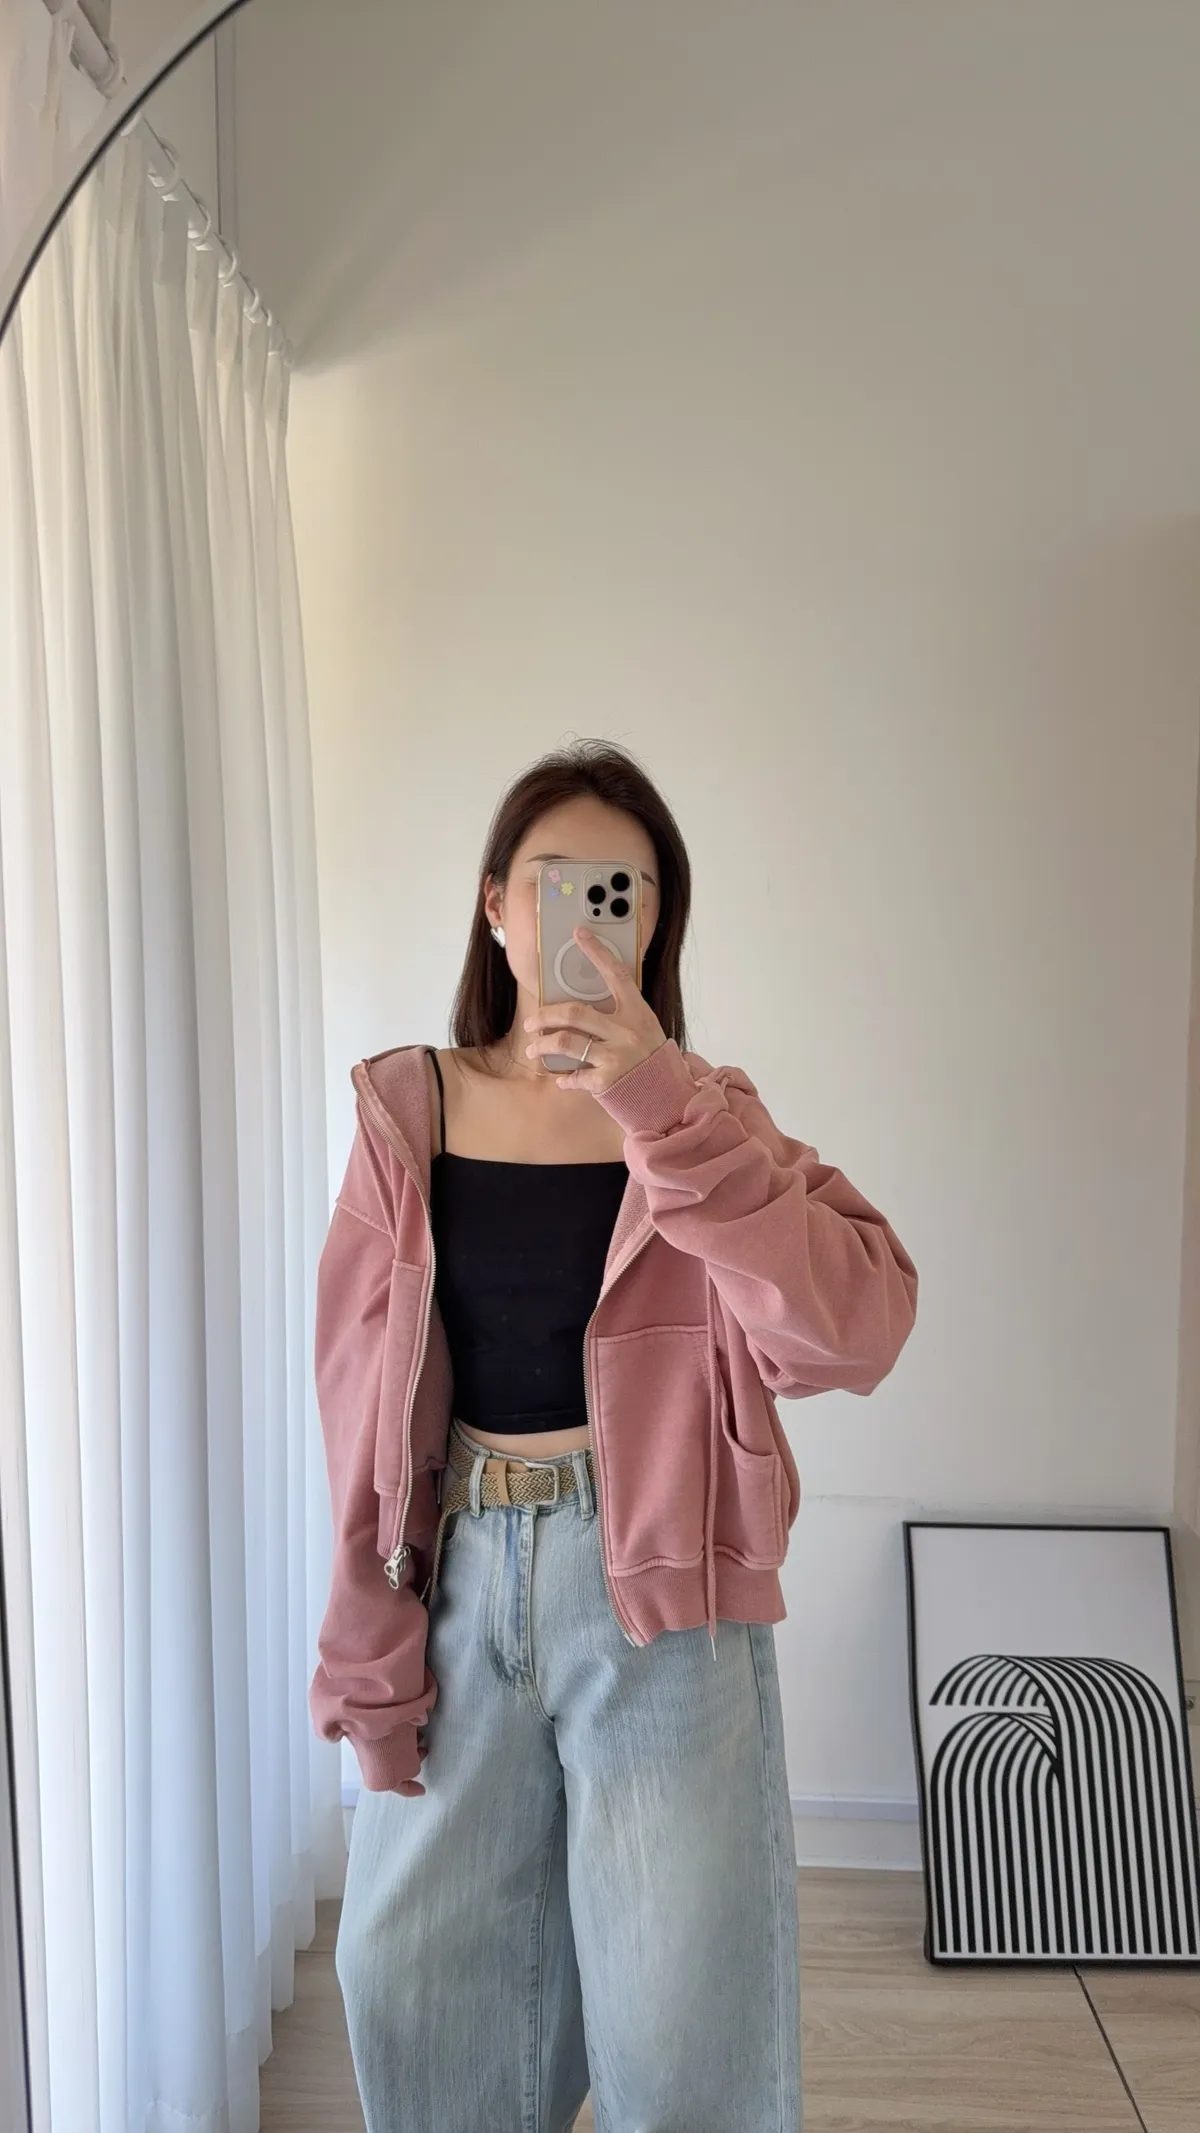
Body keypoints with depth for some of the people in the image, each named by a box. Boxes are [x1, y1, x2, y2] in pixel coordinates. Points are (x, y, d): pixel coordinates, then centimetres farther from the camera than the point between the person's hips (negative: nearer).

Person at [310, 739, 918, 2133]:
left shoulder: (703, 1120, -3)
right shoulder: (408, 1114, 1)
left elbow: (855, 1329, -20)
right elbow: (362, 1398, 2)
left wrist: (662, 1110, -29)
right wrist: (370, 1651, 0)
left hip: (658, 1595, -2)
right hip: (460, 1583, 2)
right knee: (414, 1990, 14)